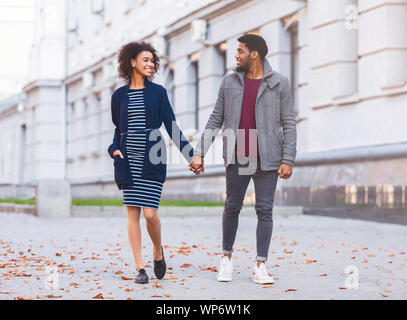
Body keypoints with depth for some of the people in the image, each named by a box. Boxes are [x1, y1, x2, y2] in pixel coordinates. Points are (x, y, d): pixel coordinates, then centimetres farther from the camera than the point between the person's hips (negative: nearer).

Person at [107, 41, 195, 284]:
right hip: (129, 161, 2)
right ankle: (140, 268, 4)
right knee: (133, 212, -1)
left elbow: (172, 126, 5)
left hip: (152, 160, -2)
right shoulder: (119, 96, 10)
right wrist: (115, 149, 2)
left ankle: (158, 251, 19)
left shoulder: (158, 92, 5)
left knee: (150, 212, -10)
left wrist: (190, 154, -1)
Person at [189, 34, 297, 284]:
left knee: (265, 211, 0)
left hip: (267, 159, -2)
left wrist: (288, 160, -8)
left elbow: (289, 124, -1)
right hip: (237, 158, 2)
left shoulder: (279, 83, -1)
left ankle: (261, 266, 6)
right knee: (232, 207, 7)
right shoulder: (230, 82, 6)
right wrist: (200, 153, 2)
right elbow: (215, 121, 9)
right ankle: (227, 257, 25)